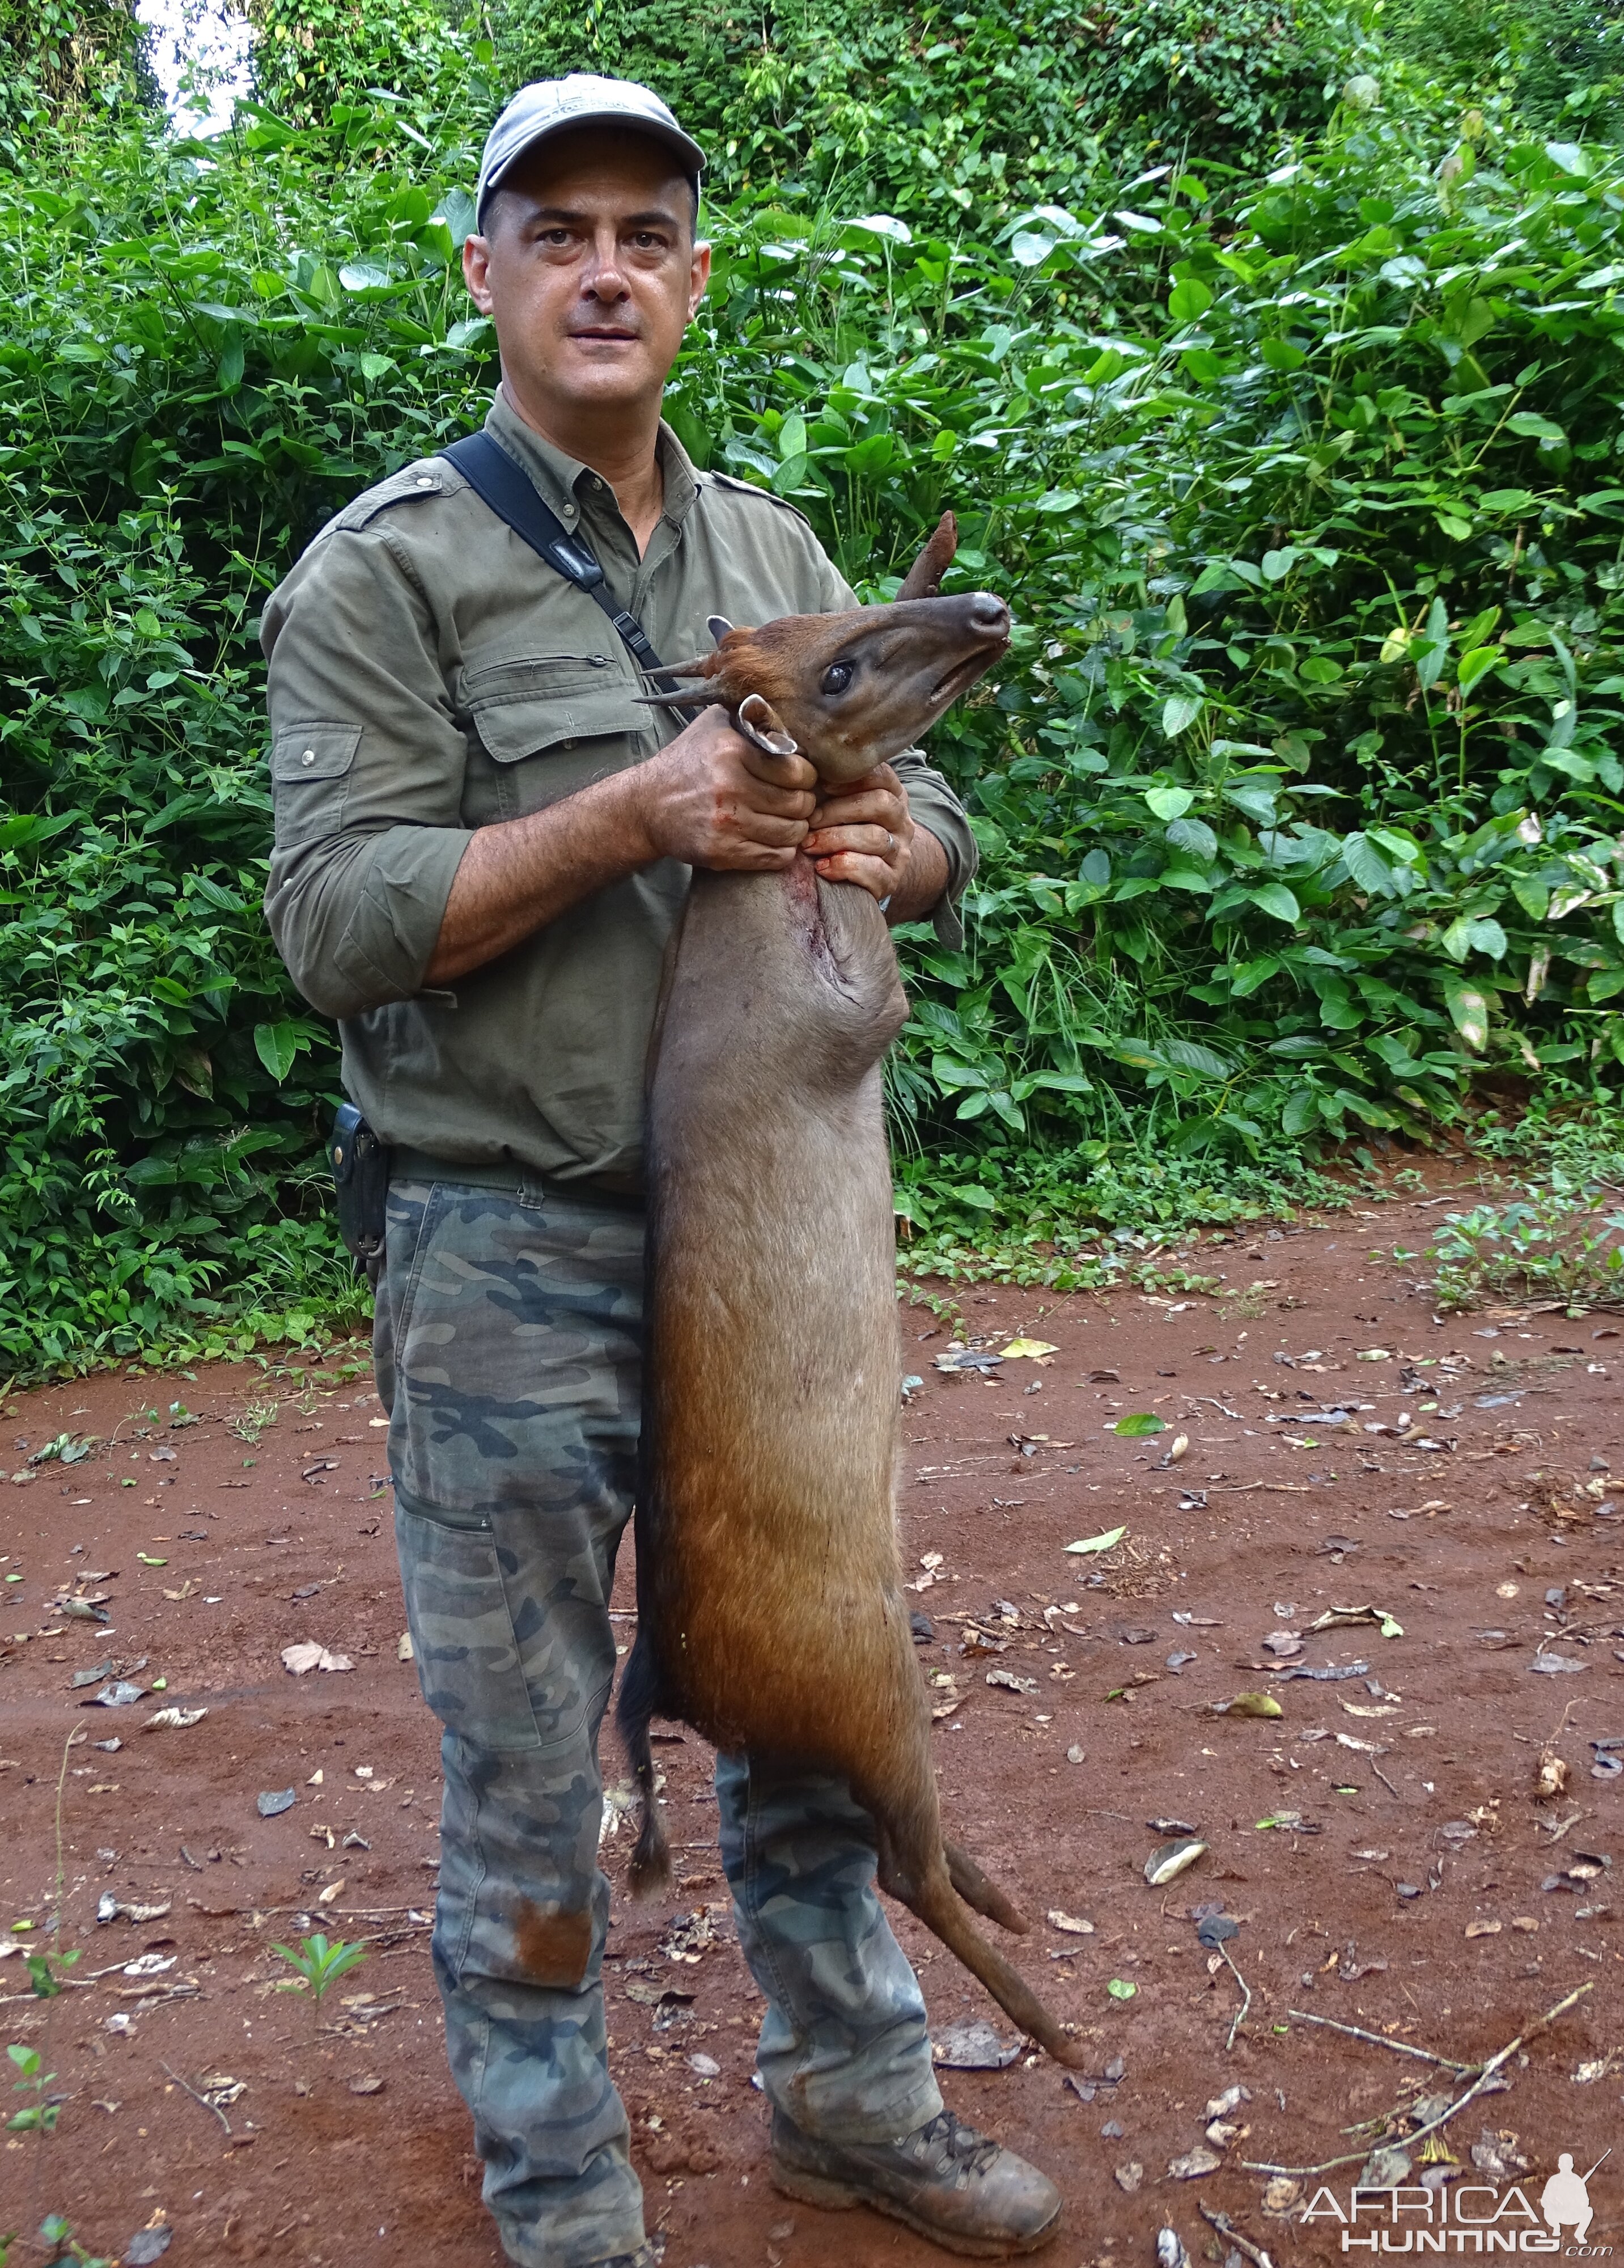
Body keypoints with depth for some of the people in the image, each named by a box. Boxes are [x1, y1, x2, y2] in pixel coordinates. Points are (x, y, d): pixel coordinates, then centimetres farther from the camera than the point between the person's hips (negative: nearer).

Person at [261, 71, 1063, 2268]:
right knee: (527, 1776, 7)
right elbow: (337, 918, -14)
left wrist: (883, 837, -11)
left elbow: (939, 823, 14)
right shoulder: (385, 569, -6)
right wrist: (635, 811, -23)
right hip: (516, 1263, -5)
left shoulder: (776, 552, 11)